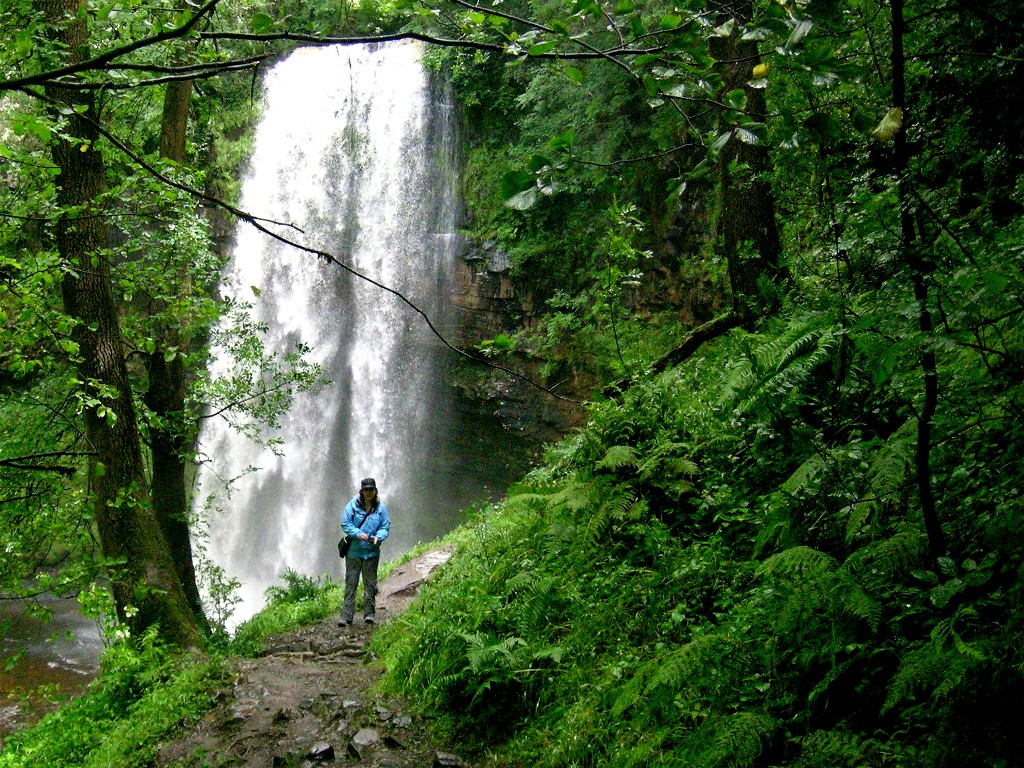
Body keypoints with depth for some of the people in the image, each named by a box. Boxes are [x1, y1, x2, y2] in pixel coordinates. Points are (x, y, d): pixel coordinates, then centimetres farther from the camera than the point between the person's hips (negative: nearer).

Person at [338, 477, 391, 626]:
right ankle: (346, 615, 3)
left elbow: (385, 527, 4)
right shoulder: (353, 505, -4)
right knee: (350, 583, 1)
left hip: (372, 552, 1)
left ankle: (370, 613, 16)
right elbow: (345, 524, -5)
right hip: (354, 551, -1)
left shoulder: (381, 507, 1)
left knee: (370, 583, 7)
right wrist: (358, 534, -19)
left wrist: (378, 537, -16)